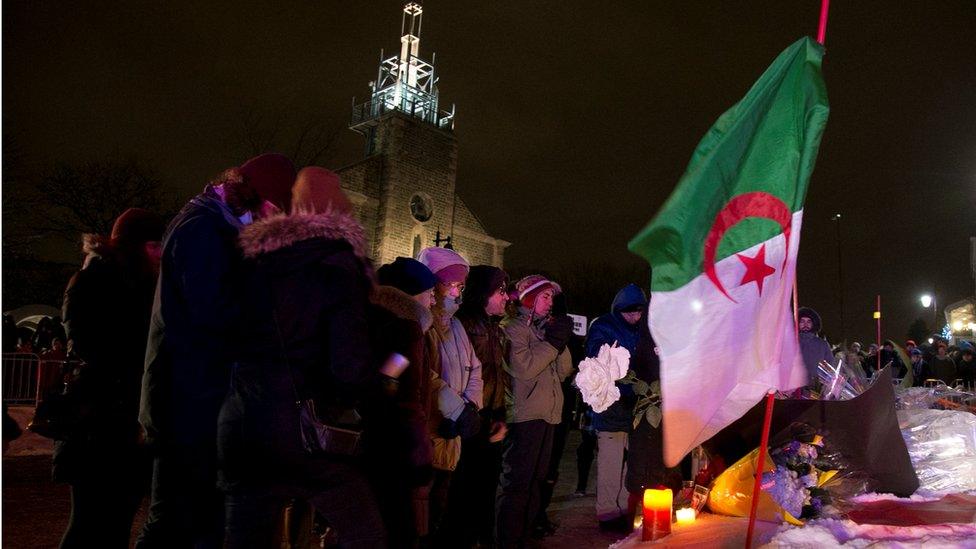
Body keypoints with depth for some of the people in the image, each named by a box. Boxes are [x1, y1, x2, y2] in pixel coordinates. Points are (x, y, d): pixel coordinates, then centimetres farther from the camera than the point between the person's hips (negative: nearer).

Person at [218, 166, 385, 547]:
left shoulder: (254, 257, 9)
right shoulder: (338, 263, -8)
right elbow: (350, 366, -14)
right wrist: (345, 401, 6)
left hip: (239, 425, 6)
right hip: (306, 429, -5)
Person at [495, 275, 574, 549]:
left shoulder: (544, 328, 17)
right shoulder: (513, 327, -7)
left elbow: (563, 371, 13)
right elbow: (523, 368, -20)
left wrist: (561, 342, -2)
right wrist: (553, 342, -12)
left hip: (547, 415, 8)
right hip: (524, 415, -8)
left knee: (535, 480, 15)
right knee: (516, 482, -4)